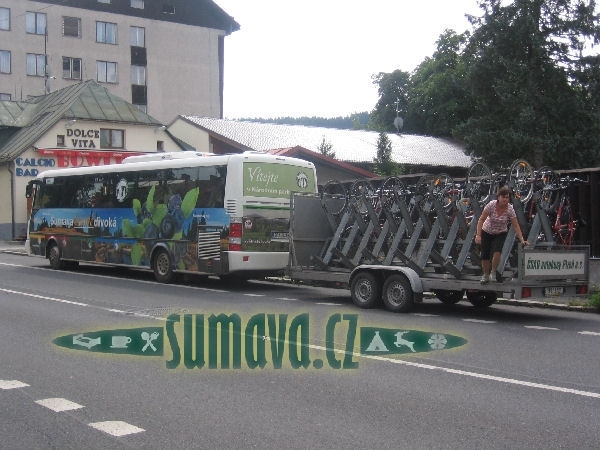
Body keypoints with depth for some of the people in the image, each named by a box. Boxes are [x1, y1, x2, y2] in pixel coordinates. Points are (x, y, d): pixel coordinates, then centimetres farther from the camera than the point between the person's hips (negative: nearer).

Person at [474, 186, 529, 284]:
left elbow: (516, 226, -15)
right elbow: (481, 220, -20)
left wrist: (522, 240, -23)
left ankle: (493, 273, -2)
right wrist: (478, 235, -27)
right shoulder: (491, 205, -24)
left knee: (497, 251, -25)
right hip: (487, 232, 0)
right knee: (485, 255, -1)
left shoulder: (510, 209, -20)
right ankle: (485, 275, 24)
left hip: (501, 234, 0)